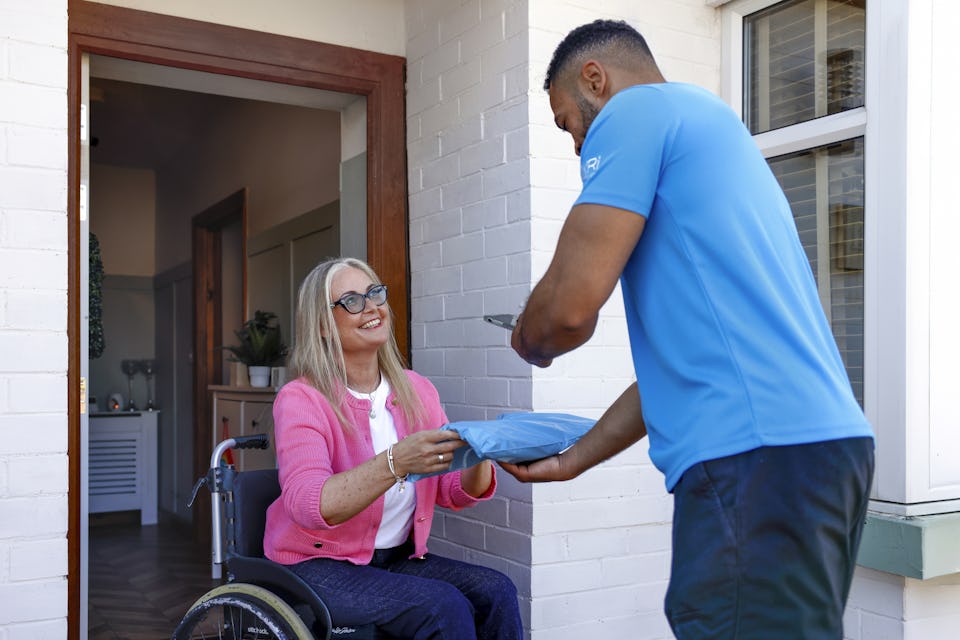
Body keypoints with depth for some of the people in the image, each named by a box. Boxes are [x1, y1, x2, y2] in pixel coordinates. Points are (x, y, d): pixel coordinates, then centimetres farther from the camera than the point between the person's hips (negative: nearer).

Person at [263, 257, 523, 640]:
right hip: (316, 565, -5)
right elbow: (308, 505, -27)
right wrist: (398, 461, -41)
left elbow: (455, 493, 2)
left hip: (399, 557, 5)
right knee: (445, 608, -26)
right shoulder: (301, 399, -13)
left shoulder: (417, 390, 3)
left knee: (496, 592, -17)